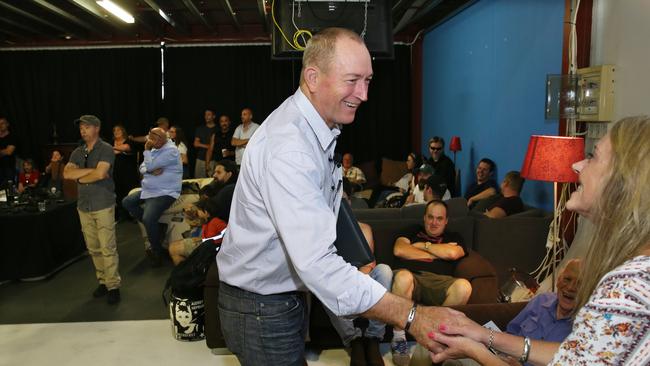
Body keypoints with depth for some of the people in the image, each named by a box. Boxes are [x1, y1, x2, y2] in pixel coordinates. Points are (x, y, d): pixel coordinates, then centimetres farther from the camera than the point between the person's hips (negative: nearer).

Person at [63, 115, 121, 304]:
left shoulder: (106, 149, -5)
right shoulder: (77, 152, 12)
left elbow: (100, 173, -18)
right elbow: (66, 173, -2)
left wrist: (81, 178, -2)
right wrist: (91, 170, -11)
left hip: (103, 205, -6)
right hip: (83, 205, 6)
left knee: (108, 248, -6)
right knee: (93, 248, 11)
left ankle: (113, 286, 0)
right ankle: (103, 281, 21)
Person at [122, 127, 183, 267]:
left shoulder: (171, 150, -17)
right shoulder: (155, 150, 13)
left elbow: (149, 166, -21)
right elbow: (142, 168, 9)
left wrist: (147, 149, -7)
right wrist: (151, 170, -13)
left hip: (165, 193, -10)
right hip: (149, 191, 10)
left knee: (148, 218, -26)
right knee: (127, 202, 8)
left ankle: (157, 250, -3)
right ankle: (152, 227, 10)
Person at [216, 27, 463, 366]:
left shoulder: (317, 129, 3)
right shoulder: (287, 148, -30)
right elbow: (316, 264, -36)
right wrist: (411, 316, -34)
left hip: (287, 296, 9)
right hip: (262, 311, -9)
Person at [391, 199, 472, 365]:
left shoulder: (454, 237, 28)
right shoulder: (412, 232, 27)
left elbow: (452, 253, 3)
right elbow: (399, 250, 6)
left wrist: (423, 245, 12)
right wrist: (438, 252, 9)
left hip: (438, 281, 1)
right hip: (410, 277, -1)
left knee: (464, 286, -32)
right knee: (403, 277, -39)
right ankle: (398, 338, -21)